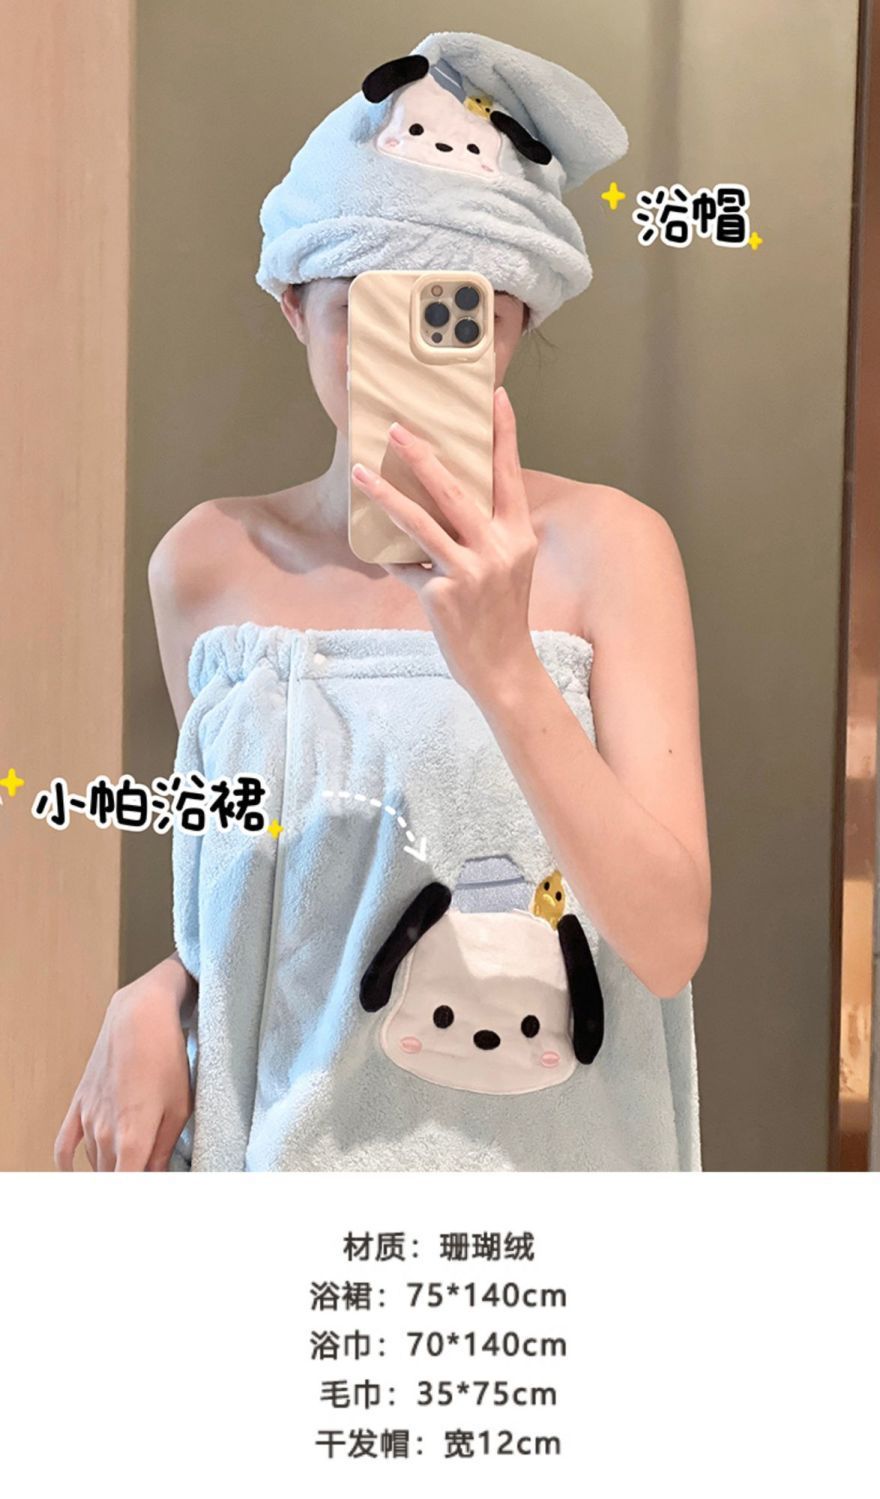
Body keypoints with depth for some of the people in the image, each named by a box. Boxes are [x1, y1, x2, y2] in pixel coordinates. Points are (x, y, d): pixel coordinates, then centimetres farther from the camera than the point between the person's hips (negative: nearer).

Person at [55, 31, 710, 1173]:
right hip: (279, 1150, 2)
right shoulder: (207, 565, -5)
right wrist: (160, 996, -9)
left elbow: (671, 944, -20)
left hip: (543, 1154, -2)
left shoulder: (605, 545, -13)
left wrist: (502, 667, -30)